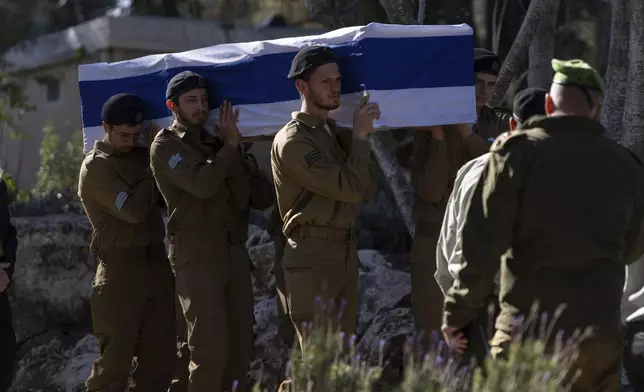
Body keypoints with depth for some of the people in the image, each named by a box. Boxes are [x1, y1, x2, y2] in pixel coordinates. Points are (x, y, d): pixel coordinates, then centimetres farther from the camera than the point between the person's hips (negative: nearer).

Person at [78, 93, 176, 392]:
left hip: (156, 262, 6)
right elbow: (133, 210, -17)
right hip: (121, 269, -6)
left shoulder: (143, 155, 12)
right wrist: (153, 173, -7)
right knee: (116, 359, -3)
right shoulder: (95, 167, -7)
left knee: (160, 356, 8)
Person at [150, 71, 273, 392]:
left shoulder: (216, 143, 17)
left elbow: (244, 198, 5)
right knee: (210, 349, -11)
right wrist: (230, 145, -9)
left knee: (240, 348, 6)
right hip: (197, 256, -6)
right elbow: (202, 184, -19)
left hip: (234, 252, 6)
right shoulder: (165, 146, -2)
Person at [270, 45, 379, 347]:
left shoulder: (333, 132, 15)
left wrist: (361, 135, 3)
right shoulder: (292, 141, -12)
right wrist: (360, 135, -11)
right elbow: (350, 188, -19)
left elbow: (366, 192, 11)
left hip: (345, 256, 9)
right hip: (312, 261, -8)